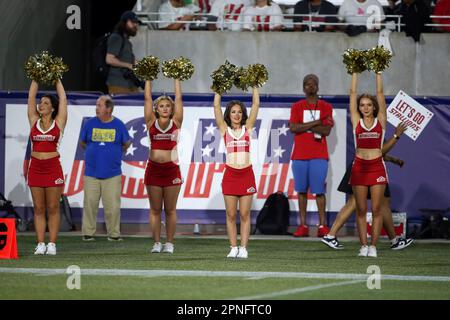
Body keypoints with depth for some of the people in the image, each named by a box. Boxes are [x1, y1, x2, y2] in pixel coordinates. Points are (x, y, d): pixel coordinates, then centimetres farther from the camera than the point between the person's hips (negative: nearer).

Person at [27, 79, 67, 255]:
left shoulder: (58, 122, 2)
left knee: (53, 208, 1)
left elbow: (62, 98, 4)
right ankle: (40, 244, 6)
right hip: (36, 167, 3)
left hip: (53, 167, -3)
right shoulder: (34, 121, 9)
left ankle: (52, 244, 2)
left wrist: (57, 80, 10)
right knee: (38, 209, 4)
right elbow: (31, 96, 9)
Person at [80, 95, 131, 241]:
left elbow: (126, 143, 15)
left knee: (112, 205, -1)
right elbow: (82, 142, 17)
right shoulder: (90, 123, 3)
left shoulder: (118, 125, 1)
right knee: (90, 204, 1)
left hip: (112, 173, -1)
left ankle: (113, 233, 8)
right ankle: (88, 232, 9)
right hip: (91, 173, 1)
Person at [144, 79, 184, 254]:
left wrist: (177, 80, 7)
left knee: (170, 209, 4)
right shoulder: (151, 122, 6)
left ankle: (169, 243, 9)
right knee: (155, 209, 4)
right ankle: (157, 243, 9)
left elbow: (178, 98, 4)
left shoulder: (176, 122, 5)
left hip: (171, 169, -1)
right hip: (153, 169, 1)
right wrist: (148, 79, 7)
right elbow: (147, 98, 6)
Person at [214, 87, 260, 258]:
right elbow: (216, 106, 3)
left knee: (245, 215, 2)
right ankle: (233, 248, 7)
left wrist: (254, 86, 6)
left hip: (247, 174, 0)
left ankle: (243, 248, 3)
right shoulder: (224, 129, 7)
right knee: (231, 215, 2)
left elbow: (256, 104, 6)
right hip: (230, 174, 0)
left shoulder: (247, 128, 9)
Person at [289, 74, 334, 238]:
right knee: (302, 190, 3)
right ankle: (303, 226, 5)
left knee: (319, 191, -6)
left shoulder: (325, 107, 6)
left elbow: (327, 130, -7)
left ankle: (322, 225, -4)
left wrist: (304, 126, -10)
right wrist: (317, 123, -10)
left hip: (319, 155, -2)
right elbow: (293, 128, -7)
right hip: (300, 155, 2)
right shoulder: (297, 106, 8)